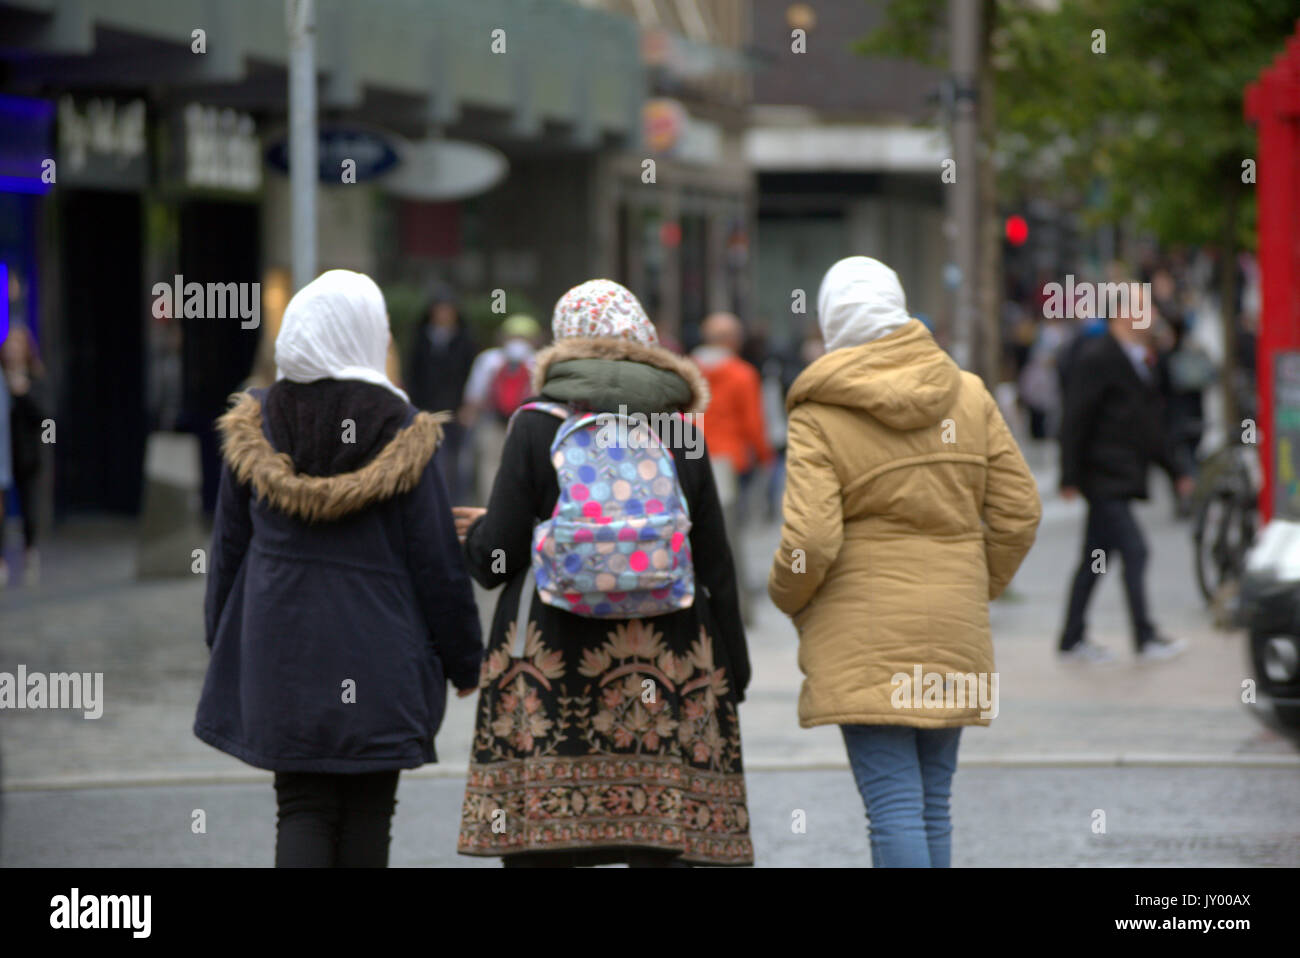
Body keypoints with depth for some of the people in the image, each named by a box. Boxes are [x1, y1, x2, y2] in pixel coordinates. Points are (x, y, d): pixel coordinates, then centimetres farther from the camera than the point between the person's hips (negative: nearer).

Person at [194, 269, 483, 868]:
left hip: (281, 651, 2)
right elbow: (437, 561, -5)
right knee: (366, 815, 7)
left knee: (302, 807, 5)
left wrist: (224, 648, 18)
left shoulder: (254, 427, 1)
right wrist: (464, 660, 6)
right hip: (378, 657, -2)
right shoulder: (401, 434, -9)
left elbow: (229, 548, 7)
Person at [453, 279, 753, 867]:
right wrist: (732, 675, 15)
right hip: (665, 670, 2)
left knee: (535, 841, 0)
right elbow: (716, 569, 7)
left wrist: (478, 531, 20)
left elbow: (495, 560, -3)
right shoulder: (680, 434, 6)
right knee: (661, 845, 1)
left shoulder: (537, 426, -1)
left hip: (550, 665, -2)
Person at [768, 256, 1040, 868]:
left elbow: (809, 543, -16)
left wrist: (787, 596, 5)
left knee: (895, 808, -8)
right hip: (951, 633, 5)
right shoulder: (968, 395, 5)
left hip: (864, 638, -5)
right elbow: (1018, 511, 6)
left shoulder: (819, 416, -9)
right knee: (933, 806, 12)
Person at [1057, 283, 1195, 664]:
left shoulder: (1140, 361, 16)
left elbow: (1151, 424, 23)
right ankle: (1146, 640, -10)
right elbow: (1075, 420, -15)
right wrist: (1070, 477, -18)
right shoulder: (1096, 358, -12)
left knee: (1096, 559, 12)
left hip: (1124, 475, 9)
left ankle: (1073, 641, 17)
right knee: (1133, 550, -12)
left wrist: (1176, 471, 21)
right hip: (1104, 477, -9)